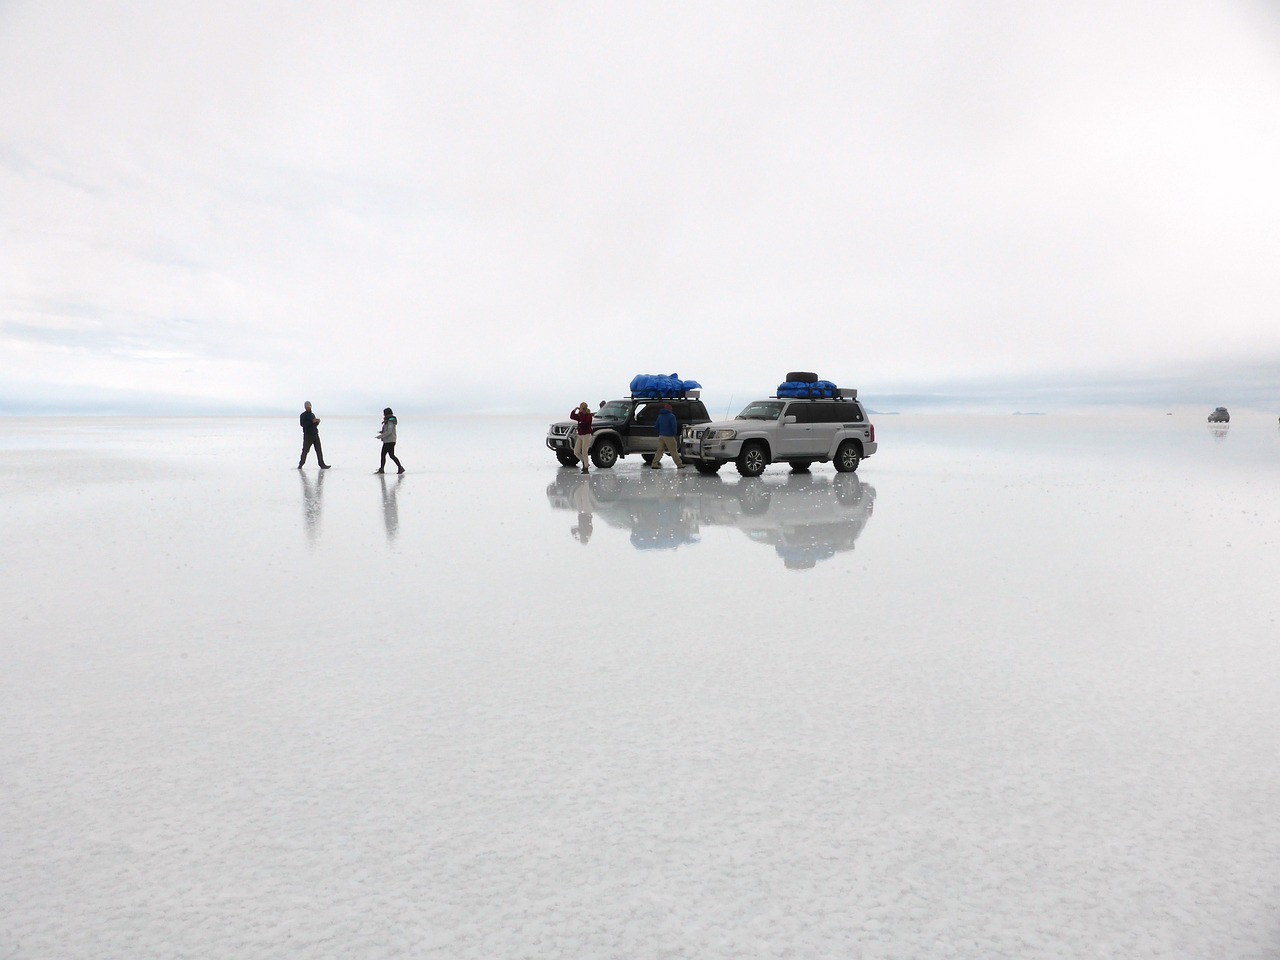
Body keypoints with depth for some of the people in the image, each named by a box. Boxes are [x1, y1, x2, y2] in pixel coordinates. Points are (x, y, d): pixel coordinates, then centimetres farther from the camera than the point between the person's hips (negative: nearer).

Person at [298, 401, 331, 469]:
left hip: (315, 435, 6)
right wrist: (312, 421, -21)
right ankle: (300, 465, 5)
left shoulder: (312, 414, 19)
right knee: (305, 450, -4)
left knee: (319, 451, 1)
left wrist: (317, 422, 1)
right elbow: (302, 424, -16)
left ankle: (322, 465, 0)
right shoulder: (303, 415, -1)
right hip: (308, 435, -6)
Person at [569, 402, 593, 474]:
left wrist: (581, 412, -25)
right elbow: (572, 417, 14)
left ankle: (586, 469, 0)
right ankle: (584, 463, 26)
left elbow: (583, 421, -29)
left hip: (586, 435, -8)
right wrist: (574, 410, 2)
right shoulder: (580, 415, 11)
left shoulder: (588, 415, -12)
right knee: (576, 452, 7)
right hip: (580, 436, 8)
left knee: (584, 453, -7)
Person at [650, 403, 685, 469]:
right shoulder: (671, 416, -10)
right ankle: (679, 465, 6)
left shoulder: (660, 416, 10)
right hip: (669, 436, -6)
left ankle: (654, 464, 1)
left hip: (661, 436, 6)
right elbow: (674, 426, -15)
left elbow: (657, 426, 14)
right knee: (673, 451, 0)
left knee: (659, 450, 8)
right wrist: (674, 433, 1)